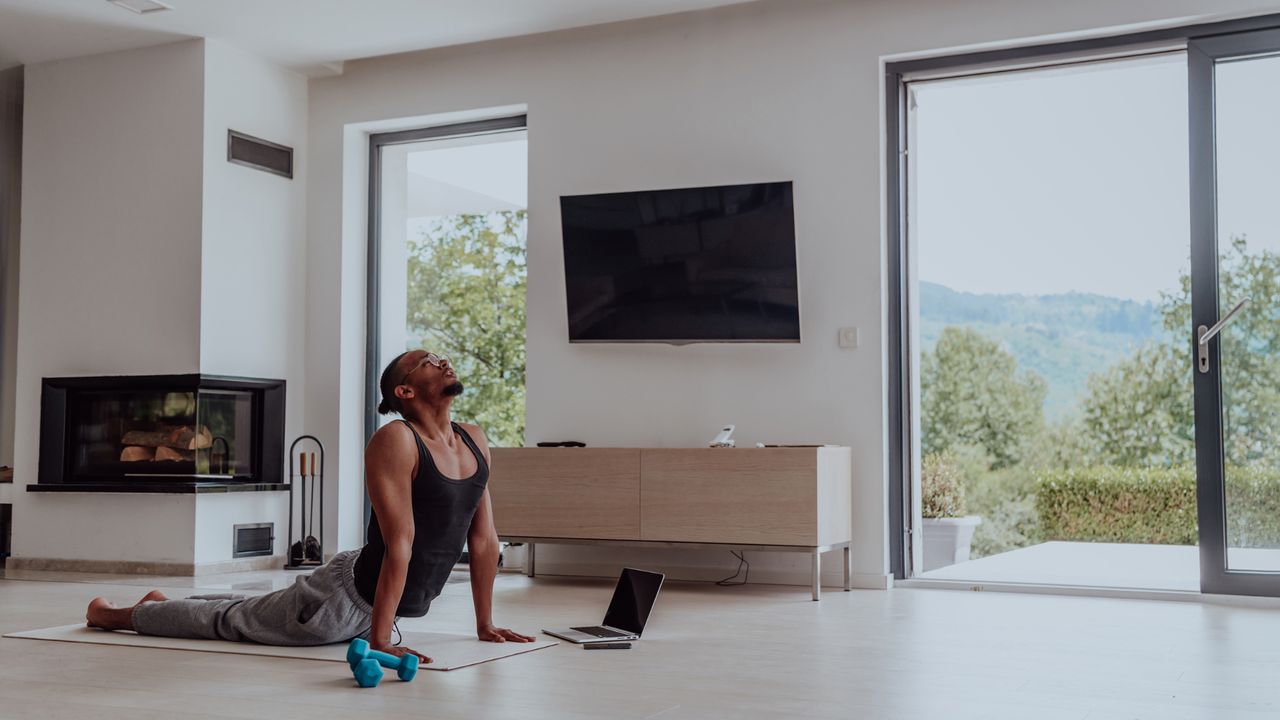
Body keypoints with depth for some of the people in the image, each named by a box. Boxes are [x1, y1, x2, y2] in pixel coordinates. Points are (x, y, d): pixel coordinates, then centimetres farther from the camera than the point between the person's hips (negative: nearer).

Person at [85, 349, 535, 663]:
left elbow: (484, 538, 3)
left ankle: (160, 606, 51)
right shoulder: (395, 442, -25)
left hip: (390, 603, 8)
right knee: (230, 620, 11)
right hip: (346, 597, -8)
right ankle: (111, 614, 33)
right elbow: (398, 544, -29)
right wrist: (378, 640, -30)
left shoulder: (476, 442, -1)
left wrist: (485, 624, 4)